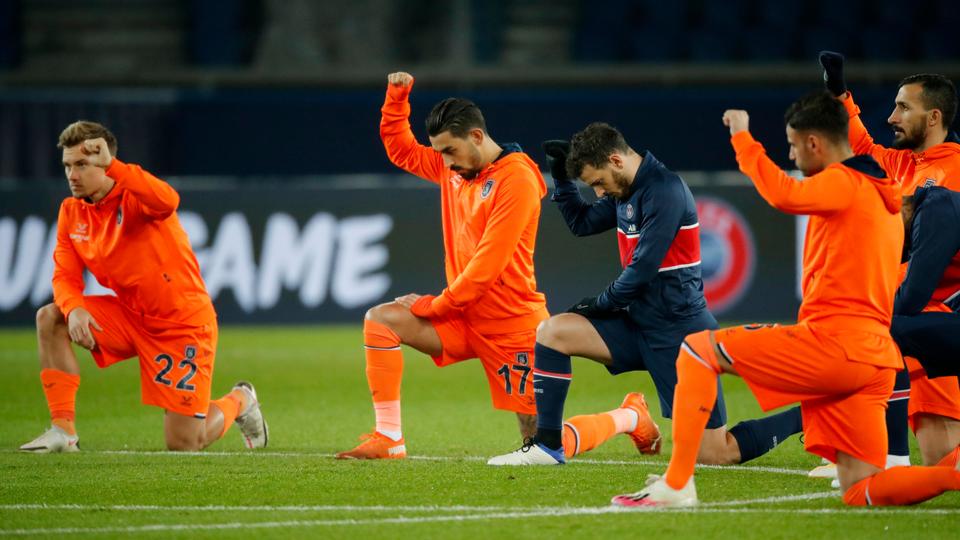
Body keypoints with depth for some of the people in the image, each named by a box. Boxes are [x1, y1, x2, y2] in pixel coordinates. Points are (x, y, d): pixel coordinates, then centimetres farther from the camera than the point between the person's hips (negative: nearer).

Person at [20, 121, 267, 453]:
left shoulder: (135, 197, -20)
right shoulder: (71, 212, 0)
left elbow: (167, 202, -44)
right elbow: (66, 276, -1)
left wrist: (111, 165, -47)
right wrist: (73, 309, -23)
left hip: (182, 323, -6)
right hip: (131, 316, 6)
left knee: (183, 445, -6)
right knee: (49, 318, -13)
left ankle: (239, 402, 29)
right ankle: (63, 431, -9)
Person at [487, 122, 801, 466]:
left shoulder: (665, 192, -19)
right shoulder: (625, 192, 9)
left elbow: (643, 269, -21)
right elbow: (581, 223, 23)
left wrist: (602, 304, -6)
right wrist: (561, 175, 8)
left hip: (678, 333, -9)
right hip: (640, 323, 9)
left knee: (716, 454, -8)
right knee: (552, 331, -3)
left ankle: (806, 419, 8)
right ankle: (548, 446, 2)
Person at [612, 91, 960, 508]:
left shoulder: (843, 182, -6)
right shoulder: (885, 196, 23)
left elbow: (784, 195, -26)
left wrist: (741, 138, -13)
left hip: (832, 341, -9)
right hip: (875, 357, 9)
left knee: (698, 349, 1)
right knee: (862, 493, 6)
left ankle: (676, 485, -8)